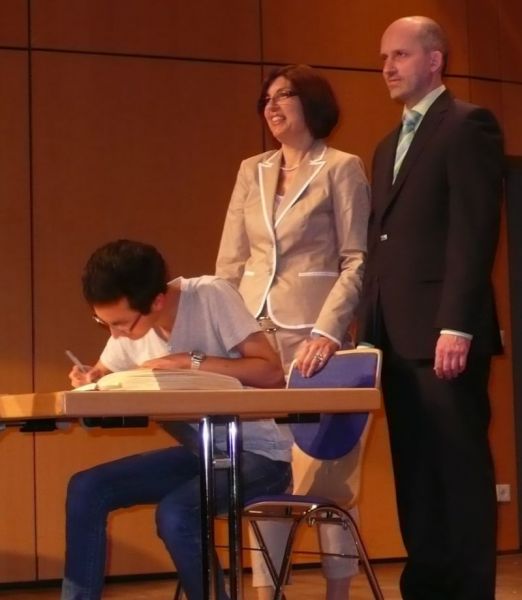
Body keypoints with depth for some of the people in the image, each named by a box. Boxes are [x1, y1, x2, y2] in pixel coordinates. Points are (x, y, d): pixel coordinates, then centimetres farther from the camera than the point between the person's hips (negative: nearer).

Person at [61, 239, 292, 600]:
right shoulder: (131, 323, -2)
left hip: (256, 452, -7)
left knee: (175, 512, -31)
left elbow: (272, 372, -23)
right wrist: (89, 382, -11)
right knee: (86, 489, -8)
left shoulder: (211, 297, -19)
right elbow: (103, 378, 12)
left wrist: (189, 361, -26)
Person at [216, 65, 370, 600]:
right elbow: (230, 261, 13)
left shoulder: (342, 168, 0)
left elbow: (357, 260, -6)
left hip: (313, 330, -4)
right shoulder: (251, 171, 14)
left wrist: (328, 330, -18)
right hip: (253, 330, 5)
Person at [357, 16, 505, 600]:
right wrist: (369, 327, 12)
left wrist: (457, 326, -21)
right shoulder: (388, 147, 23)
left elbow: (475, 231, -14)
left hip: (442, 331, -8)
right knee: (414, 473, 9)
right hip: (399, 334, 8)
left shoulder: (468, 125, -4)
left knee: (459, 471, -4)